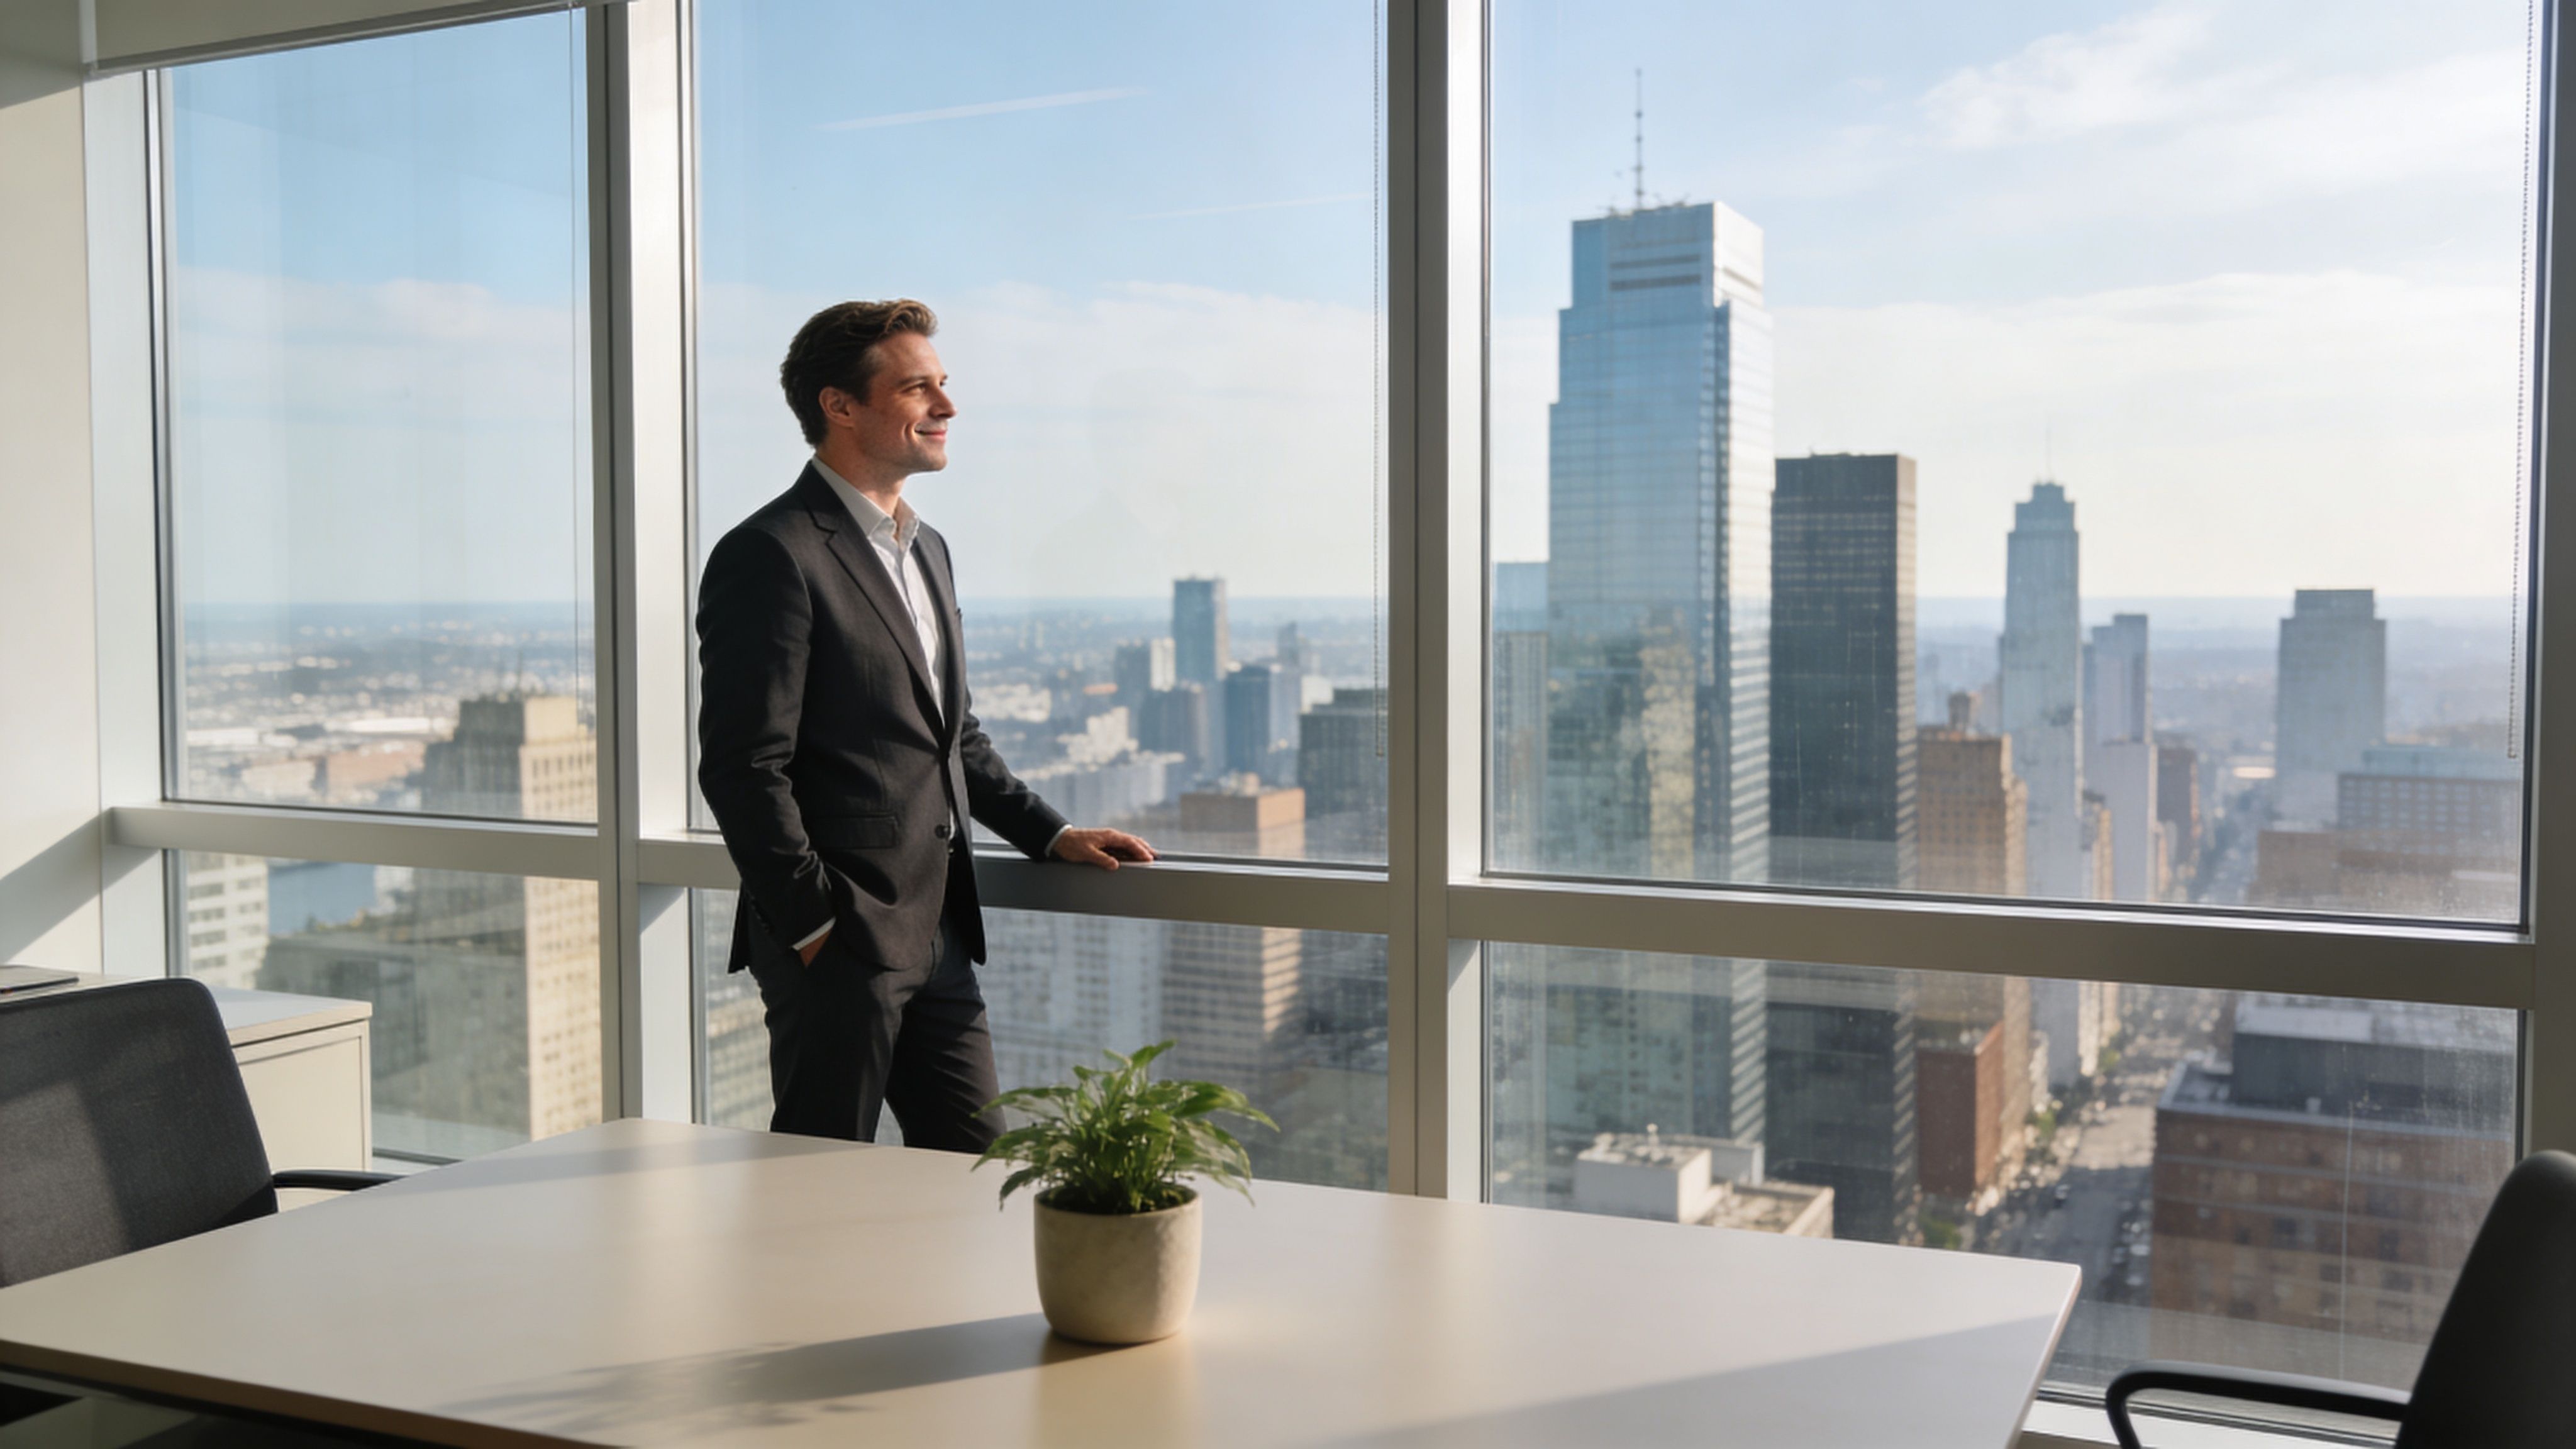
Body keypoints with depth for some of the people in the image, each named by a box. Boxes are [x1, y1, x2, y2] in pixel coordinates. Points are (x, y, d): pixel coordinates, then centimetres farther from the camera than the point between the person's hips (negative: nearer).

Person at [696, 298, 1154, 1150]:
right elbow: (744, 768, -16)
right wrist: (814, 926, -15)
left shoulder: (927, 550, 18)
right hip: (837, 949, -8)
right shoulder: (771, 555, -11)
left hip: (937, 939, 9)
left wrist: (1052, 835, 17)